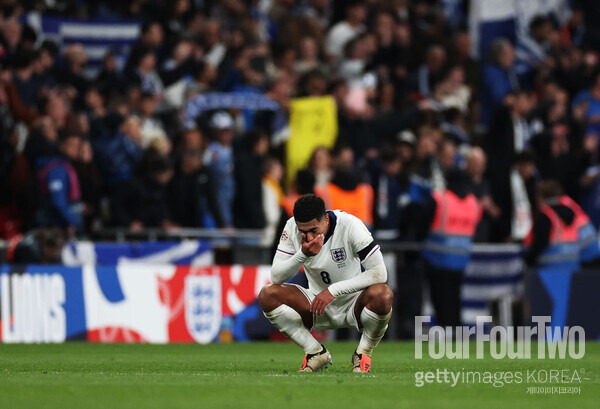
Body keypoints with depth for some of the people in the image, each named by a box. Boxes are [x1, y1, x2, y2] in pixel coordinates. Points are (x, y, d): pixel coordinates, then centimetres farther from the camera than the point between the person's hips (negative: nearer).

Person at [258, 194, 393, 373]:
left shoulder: (350, 225, -21)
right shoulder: (292, 227, -11)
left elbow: (380, 273, -26)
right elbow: (276, 277, -13)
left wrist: (333, 290, -30)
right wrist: (303, 255, -31)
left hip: (352, 304, -3)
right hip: (317, 305, 3)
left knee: (382, 294, -36)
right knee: (267, 295, -21)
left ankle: (363, 354, -7)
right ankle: (317, 353, -6)